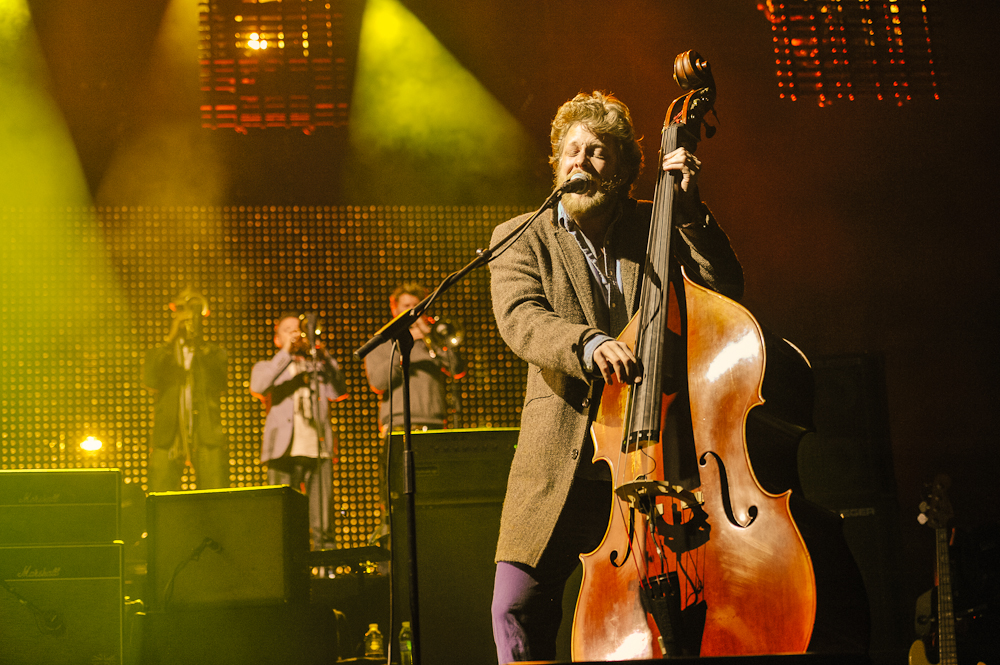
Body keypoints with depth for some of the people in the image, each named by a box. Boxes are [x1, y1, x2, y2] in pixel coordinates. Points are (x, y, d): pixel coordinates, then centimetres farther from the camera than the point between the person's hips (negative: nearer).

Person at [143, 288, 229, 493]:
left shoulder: (214, 354, 16)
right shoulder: (158, 355, 17)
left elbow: (218, 384, -3)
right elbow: (150, 382, -4)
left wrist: (201, 346, -5)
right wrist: (170, 342, -4)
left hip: (207, 439, 0)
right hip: (167, 439, 0)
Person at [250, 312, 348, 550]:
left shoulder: (317, 366, 24)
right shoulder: (267, 367, 19)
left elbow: (339, 391, 7)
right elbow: (258, 387, -5)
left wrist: (324, 356, -2)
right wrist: (285, 353, -8)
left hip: (318, 448, 2)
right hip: (285, 450, -2)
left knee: (322, 510, -5)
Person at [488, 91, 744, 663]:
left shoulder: (658, 226, 12)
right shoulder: (521, 239, 8)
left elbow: (727, 293, 3)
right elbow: (520, 318, -11)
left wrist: (692, 211, -7)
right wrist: (589, 343, -30)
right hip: (561, 462, 0)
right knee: (519, 607, -7)